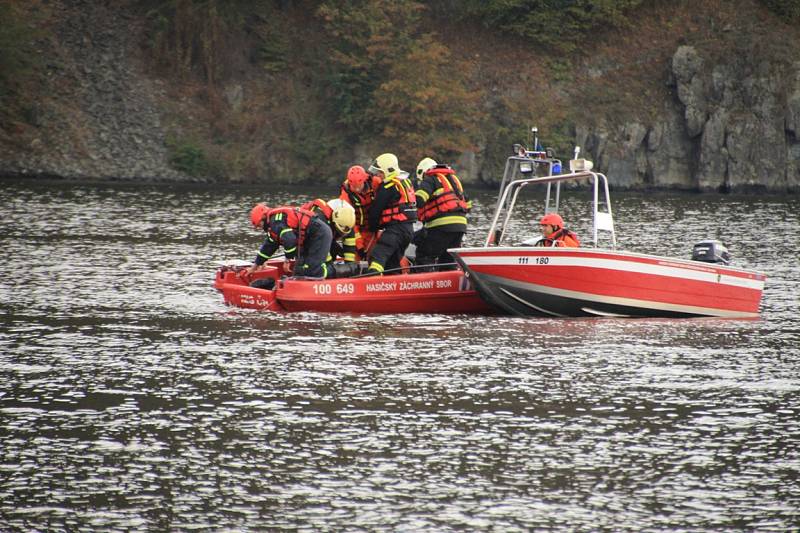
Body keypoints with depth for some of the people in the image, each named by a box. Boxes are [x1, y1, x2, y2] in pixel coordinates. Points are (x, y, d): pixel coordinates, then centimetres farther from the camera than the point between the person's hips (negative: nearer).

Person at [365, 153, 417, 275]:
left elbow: (375, 209, -7)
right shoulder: (406, 182, 18)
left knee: (378, 256, -22)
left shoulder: (388, 186, -10)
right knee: (392, 262, 17)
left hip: (395, 229, -9)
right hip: (409, 229, 9)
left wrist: (373, 227, 10)